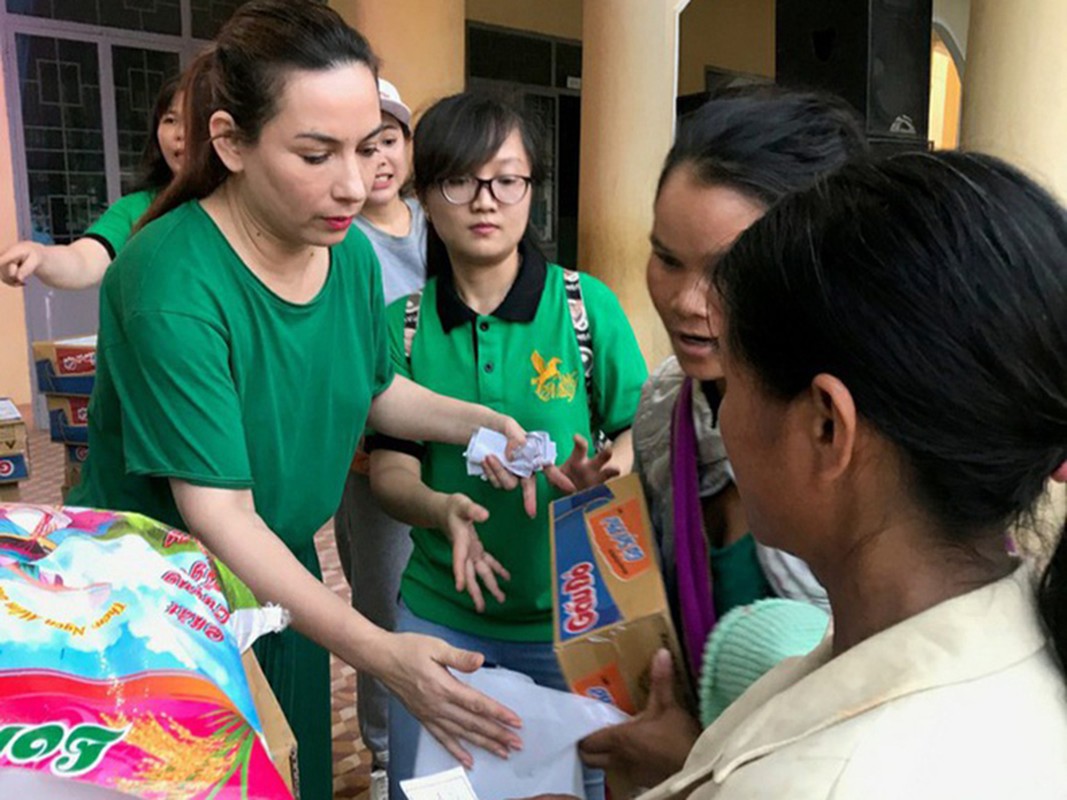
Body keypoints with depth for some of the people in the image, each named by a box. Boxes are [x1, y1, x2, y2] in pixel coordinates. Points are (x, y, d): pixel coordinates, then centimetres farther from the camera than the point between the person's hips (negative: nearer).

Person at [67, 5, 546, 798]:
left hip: (284, 578, 6)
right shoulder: (171, 285, -28)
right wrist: (381, 653, -35)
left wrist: (478, 421, -8)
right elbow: (219, 514, -29)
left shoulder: (352, 252, -8)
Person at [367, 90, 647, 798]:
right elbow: (391, 472, -5)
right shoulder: (402, 323, -3)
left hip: (570, 612, -1)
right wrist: (445, 510, -26)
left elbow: (640, 435, -4)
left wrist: (598, 474, -26)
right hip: (439, 613, 2)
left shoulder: (587, 303, -9)